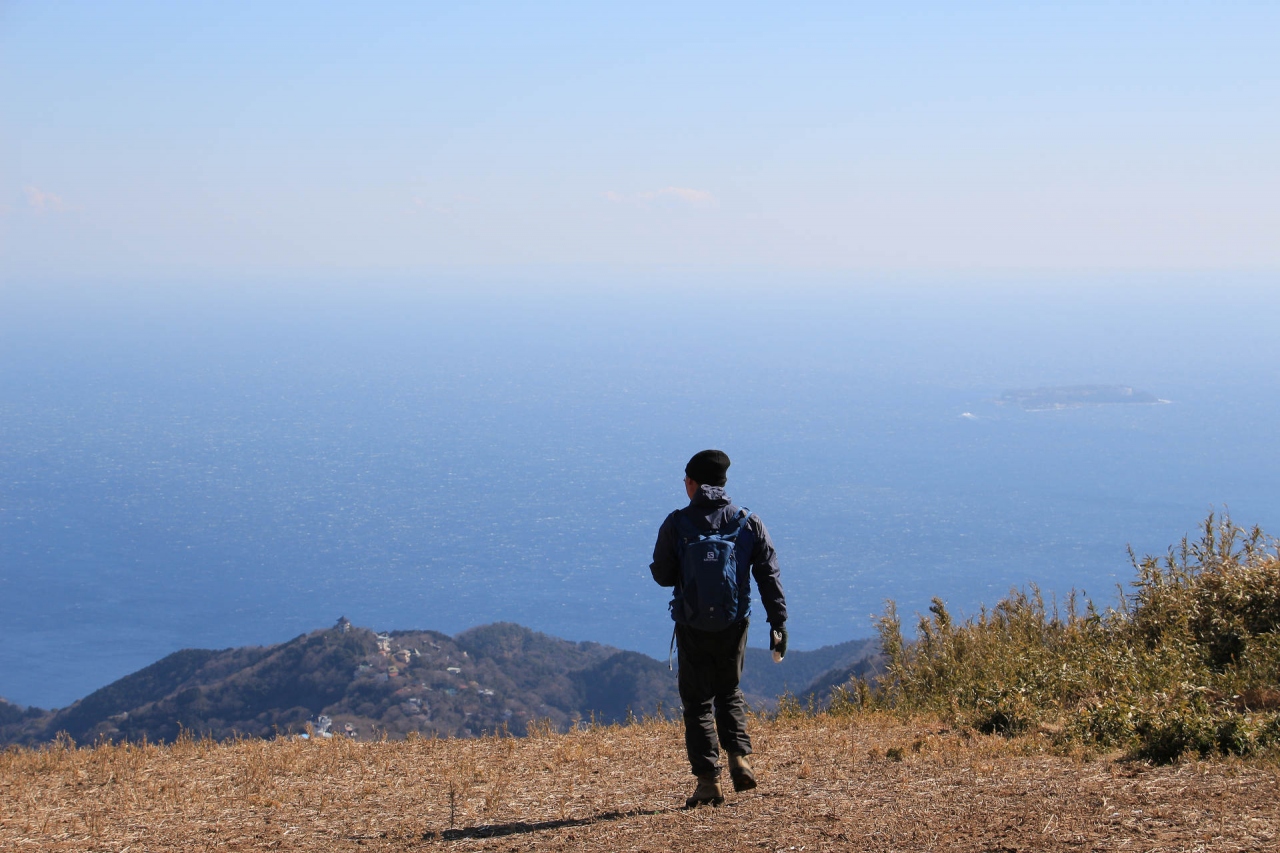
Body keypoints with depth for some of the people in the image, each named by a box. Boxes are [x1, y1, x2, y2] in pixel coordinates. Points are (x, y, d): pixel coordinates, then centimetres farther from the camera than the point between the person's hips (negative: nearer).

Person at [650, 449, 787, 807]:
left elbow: (662, 576, -5)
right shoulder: (749, 523, 0)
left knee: (698, 701, 7)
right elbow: (769, 576, -3)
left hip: (692, 627, -2)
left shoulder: (676, 524, -7)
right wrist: (778, 623, -1)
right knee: (729, 692, 22)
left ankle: (708, 780, 0)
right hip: (734, 625, 3)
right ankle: (739, 757, 2)